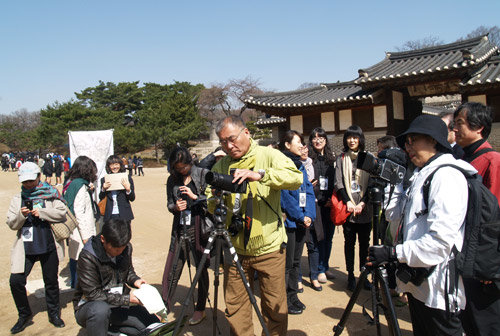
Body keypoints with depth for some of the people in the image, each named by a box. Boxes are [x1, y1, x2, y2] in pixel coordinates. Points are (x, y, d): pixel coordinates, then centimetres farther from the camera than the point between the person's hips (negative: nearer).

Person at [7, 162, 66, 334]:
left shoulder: (50, 194, 3)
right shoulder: (17, 199, 10)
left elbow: (62, 213, -6)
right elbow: (12, 224, 5)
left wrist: (41, 213, -16)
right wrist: (21, 215, -15)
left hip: (48, 246, -2)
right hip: (25, 247, 2)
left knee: (51, 281, 9)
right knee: (16, 281, -5)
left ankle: (54, 313, 29)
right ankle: (24, 315, 18)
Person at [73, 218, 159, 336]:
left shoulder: (126, 248, -4)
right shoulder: (87, 257, -21)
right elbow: (93, 294, -22)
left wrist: (135, 280, -7)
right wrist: (126, 299, -25)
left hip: (118, 305, 6)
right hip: (89, 307, -6)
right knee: (100, 309, -41)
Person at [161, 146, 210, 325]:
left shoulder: (203, 174, -3)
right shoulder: (172, 180, 8)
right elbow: (169, 204, 13)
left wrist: (195, 197, -16)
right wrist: (175, 207, -8)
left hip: (199, 228, -3)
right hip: (180, 229, 3)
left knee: (201, 269, 8)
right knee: (172, 270, 3)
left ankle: (200, 309, 24)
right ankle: (165, 308, 18)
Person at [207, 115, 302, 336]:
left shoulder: (269, 156, -4)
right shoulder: (221, 165, 8)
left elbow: (296, 177, -19)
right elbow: (211, 207, 8)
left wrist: (260, 175, -30)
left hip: (269, 247, -3)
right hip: (235, 249, 3)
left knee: (274, 307, 8)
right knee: (235, 308, 12)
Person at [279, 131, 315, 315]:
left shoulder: (300, 165, 15)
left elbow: (309, 191, 10)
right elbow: (284, 196, -17)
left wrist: (309, 215, -3)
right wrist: (301, 217, -14)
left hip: (302, 221, 8)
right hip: (288, 221, -8)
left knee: (296, 261, 15)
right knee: (287, 263, 1)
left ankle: (293, 296, 27)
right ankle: (284, 300, 14)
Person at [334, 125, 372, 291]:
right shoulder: (341, 159, 7)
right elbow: (338, 183, 1)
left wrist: (362, 203, -10)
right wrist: (348, 201, -12)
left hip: (365, 209, 0)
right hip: (348, 208, 0)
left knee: (364, 242, 6)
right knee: (349, 242, 6)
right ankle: (350, 275, 15)